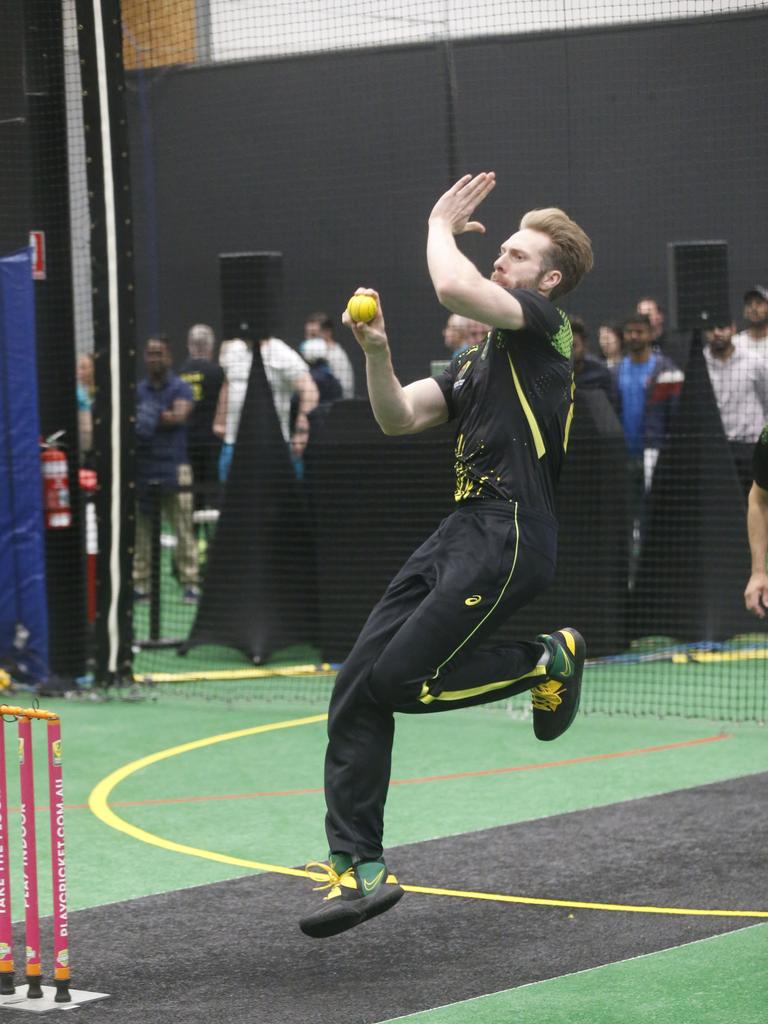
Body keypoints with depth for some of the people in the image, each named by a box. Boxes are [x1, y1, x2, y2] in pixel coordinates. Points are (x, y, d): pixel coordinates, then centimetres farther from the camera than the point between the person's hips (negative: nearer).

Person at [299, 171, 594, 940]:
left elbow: (453, 288, -21)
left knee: (402, 680, -15)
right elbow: (399, 418, 15)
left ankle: (547, 661, 8)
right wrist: (375, 351, -1)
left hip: (509, 537, -9)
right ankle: (358, 868, 2)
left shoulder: (543, 323, -3)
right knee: (356, 687, -1)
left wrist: (441, 224, -2)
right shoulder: (483, 358, 23)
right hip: (459, 532, 9)